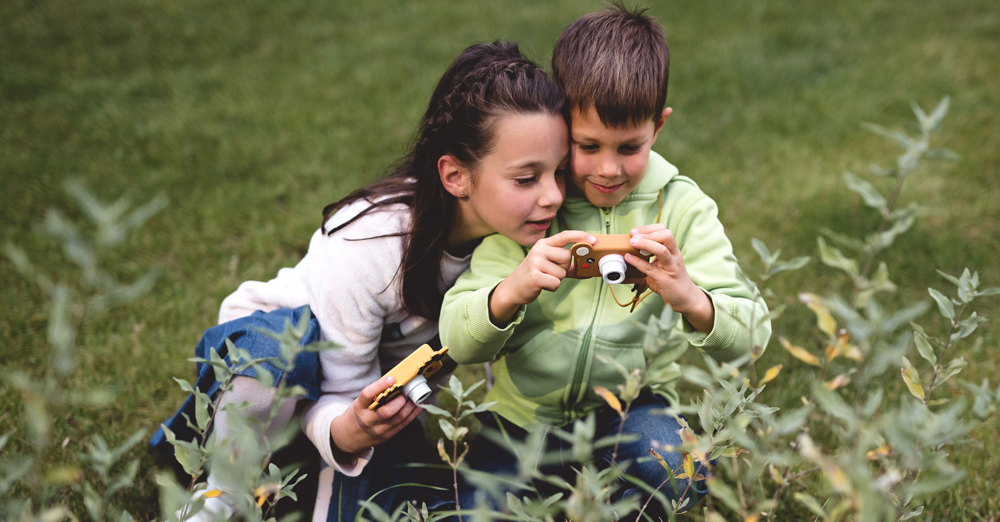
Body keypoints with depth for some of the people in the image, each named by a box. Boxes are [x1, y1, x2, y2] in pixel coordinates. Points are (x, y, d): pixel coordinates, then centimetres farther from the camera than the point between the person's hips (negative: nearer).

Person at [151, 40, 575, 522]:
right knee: (281, 343, -40)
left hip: (386, 378, 4)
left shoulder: (523, 228, -22)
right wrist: (350, 431, -53)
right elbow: (337, 399, -31)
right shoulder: (362, 246, -37)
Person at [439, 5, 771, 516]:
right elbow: (458, 342, -11)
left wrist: (689, 297, -35)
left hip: (630, 404, 0)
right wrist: (512, 290, -33)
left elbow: (751, 334, -13)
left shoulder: (682, 207, -5)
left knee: (668, 464, -29)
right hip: (521, 412, 1)